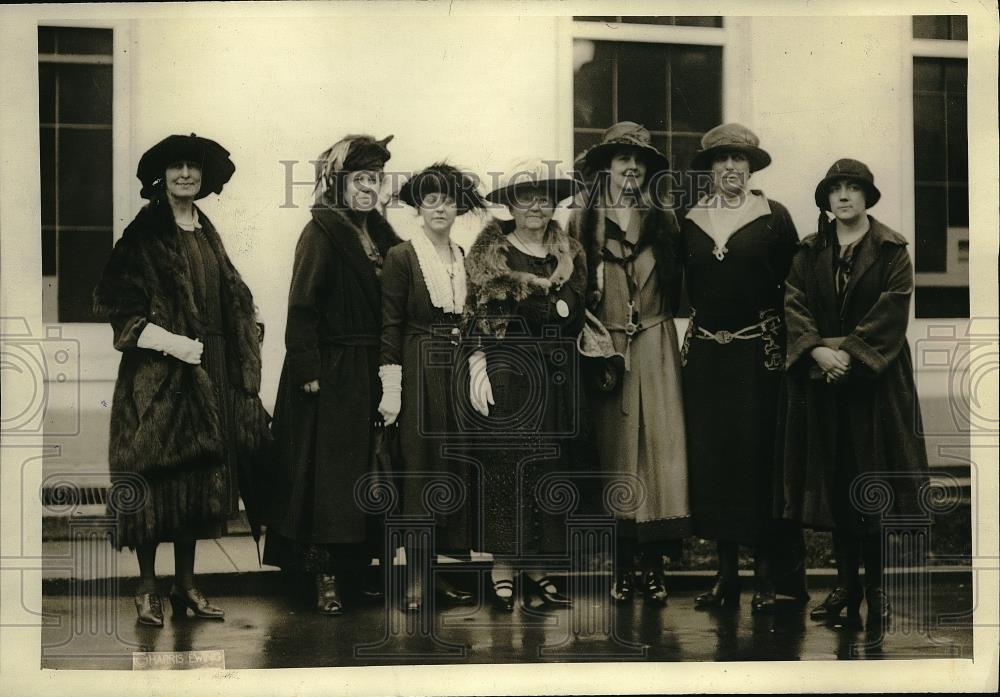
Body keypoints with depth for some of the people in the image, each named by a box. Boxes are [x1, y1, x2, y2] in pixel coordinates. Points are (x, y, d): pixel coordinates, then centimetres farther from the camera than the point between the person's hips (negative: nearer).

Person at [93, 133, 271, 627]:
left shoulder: (206, 233, 13)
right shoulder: (144, 234, -7)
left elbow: (231, 299, 20)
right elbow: (114, 301, -12)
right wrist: (167, 340, -19)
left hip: (208, 373, 6)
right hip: (157, 374, -6)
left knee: (199, 477, 9)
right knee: (156, 479, -3)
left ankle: (186, 583, 18)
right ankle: (147, 589, 7)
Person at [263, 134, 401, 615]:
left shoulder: (381, 236, 13)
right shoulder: (321, 232, -8)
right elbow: (302, 306, -14)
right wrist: (308, 370, -20)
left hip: (371, 373, 7)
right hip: (331, 373, -7)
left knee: (370, 474, 10)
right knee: (328, 473, -3)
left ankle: (360, 565, 19)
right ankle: (326, 579, 1)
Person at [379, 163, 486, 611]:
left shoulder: (465, 260, 12)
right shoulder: (402, 257, -3)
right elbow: (390, 326, -7)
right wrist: (390, 390, -13)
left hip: (459, 375, 5)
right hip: (418, 375, -5)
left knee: (455, 469, 5)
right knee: (418, 471, -4)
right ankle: (415, 578, 2)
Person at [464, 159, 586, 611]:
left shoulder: (568, 256, 14)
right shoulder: (491, 253, 2)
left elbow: (576, 319, 13)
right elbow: (478, 318, -4)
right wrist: (491, 356, -14)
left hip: (556, 376, 4)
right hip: (507, 371, -4)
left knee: (550, 467, 4)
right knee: (504, 464, -5)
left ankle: (537, 566, 11)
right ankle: (503, 569, 0)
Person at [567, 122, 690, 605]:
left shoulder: (664, 221, 10)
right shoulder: (583, 221, 4)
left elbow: (677, 284, 11)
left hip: (655, 347, 1)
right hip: (604, 347, -1)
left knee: (658, 445, -4)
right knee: (613, 450, 1)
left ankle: (653, 565, 0)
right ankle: (622, 568, 6)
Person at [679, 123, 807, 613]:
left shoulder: (773, 217, 1)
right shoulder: (690, 220, 9)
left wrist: (786, 339, -6)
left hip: (759, 351, -3)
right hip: (704, 352, 3)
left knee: (758, 455, -3)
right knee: (709, 456, 4)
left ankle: (766, 573, 5)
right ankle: (726, 572, 12)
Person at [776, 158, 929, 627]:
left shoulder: (891, 251, -1)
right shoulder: (810, 252, 9)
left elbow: (891, 312, -10)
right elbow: (793, 304, 0)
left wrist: (850, 353, -18)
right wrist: (817, 351, -16)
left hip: (875, 379, -3)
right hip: (823, 379, 3)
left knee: (874, 483, -1)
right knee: (834, 482, 5)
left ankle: (876, 586, 6)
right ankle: (846, 583, 13)